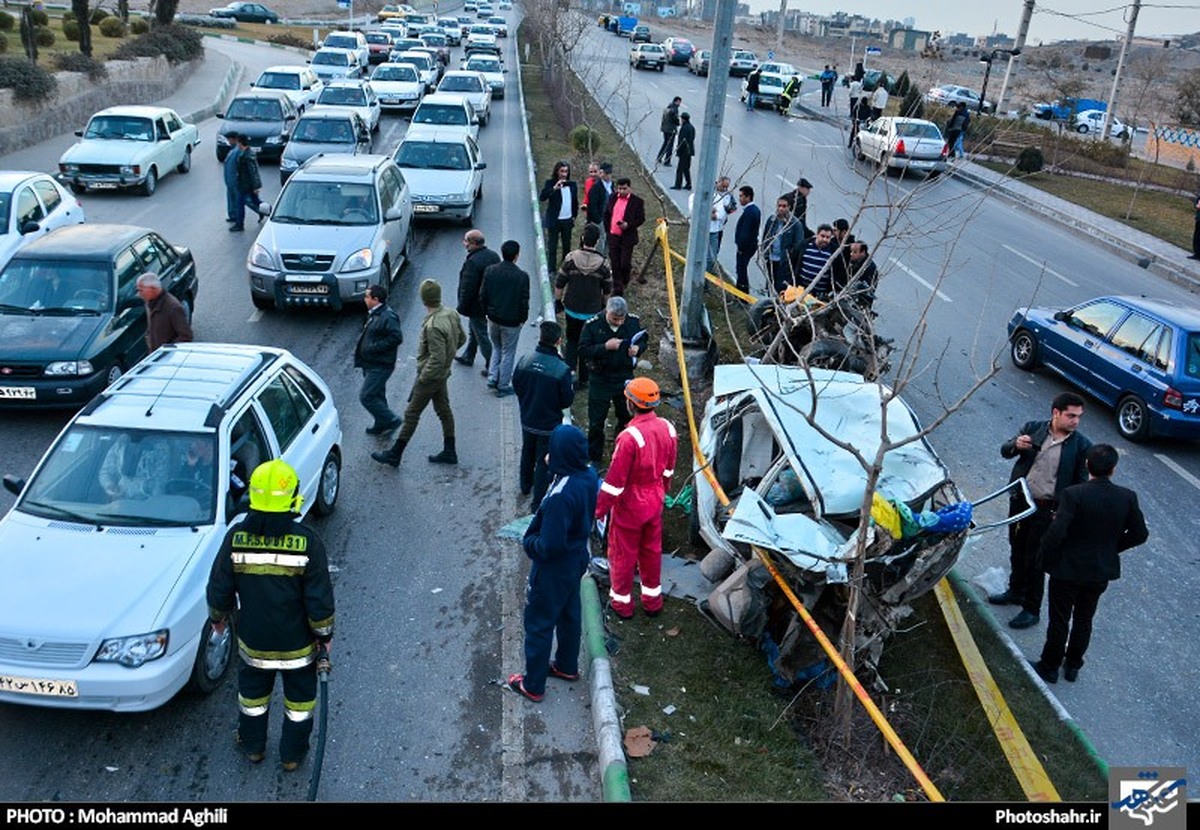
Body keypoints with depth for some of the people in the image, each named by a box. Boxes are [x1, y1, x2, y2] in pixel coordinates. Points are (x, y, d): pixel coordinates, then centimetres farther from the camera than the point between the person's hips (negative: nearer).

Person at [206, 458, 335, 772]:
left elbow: (219, 590, -6)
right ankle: (292, 754, 38)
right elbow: (320, 598, -18)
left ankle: (253, 746, 47)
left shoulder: (236, 536, -17)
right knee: (299, 698, 21)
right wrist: (324, 634, -2)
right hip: (298, 643, -2)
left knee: (253, 691, 28)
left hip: (253, 640, 2)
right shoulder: (306, 540, -24)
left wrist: (218, 618, 14)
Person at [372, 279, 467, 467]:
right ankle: (449, 452, 30)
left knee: (411, 415, 3)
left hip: (431, 375, -9)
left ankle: (395, 455, 15)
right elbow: (462, 338, 9)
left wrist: (421, 379, -19)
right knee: (444, 411, 19)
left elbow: (437, 359, -29)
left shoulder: (433, 326, -31)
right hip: (443, 374, 9)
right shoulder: (451, 314, -6)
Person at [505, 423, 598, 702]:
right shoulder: (589, 476, -11)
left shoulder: (561, 495, -37)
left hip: (554, 569, -8)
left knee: (538, 624, 12)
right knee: (569, 615, 27)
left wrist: (528, 542, -11)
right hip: (576, 560, 8)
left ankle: (533, 685, 29)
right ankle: (567, 666, 48)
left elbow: (550, 546, -30)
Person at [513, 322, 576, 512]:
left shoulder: (525, 360, -13)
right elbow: (567, 400, -17)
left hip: (527, 420, 5)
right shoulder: (562, 369, -27)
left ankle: (525, 485, 50)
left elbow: (516, 385, 1)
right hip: (549, 424, -5)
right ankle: (538, 501, 16)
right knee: (544, 461, 9)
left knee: (527, 453, 27)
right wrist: (572, 383, 2)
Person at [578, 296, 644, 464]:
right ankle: (593, 457, 25)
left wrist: (638, 348, -13)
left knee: (627, 417, 18)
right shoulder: (593, 325, -16)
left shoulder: (633, 321, -7)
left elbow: (643, 338, 10)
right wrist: (605, 346, -30)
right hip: (600, 380, -3)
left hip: (625, 378, 3)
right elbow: (583, 351, -18)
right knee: (596, 422, 8)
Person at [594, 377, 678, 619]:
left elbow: (615, 480, -23)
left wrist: (600, 508, -11)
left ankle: (622, 601, 31)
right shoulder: (667, 428, -9)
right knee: (652, 550, 22)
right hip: (655, 502, 6)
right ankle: (653, 601, 37)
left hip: (629, 506, -6)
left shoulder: (629, 437, -31)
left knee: (623, 553, 14)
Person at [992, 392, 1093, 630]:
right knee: (1017, 551, 20)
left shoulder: (1082, 445, -9)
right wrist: (1016, 445, -21)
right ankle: (1016, 591, 42)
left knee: (1035, 560, 4)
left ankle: (1032, 610, 19)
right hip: (1020, 501, 4)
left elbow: (1081, 484, -5)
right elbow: (1004, 452, 2)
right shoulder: (1033, 429, -3)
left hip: (1048, 510, -4)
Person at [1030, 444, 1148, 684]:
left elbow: (1056, 533, -27)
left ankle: (1050, 667, 26)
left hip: (1068, 568, -4)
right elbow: (1140, 534, 0)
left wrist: (1045, 558, -10)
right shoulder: (1127, 497, -10)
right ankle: (1073, 666, 36)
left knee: (1059, 621, 12)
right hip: (1102, 571, 4)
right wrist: (1112, 547, 13)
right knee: (1084, 621, 22)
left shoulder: (1073, 494, -23)